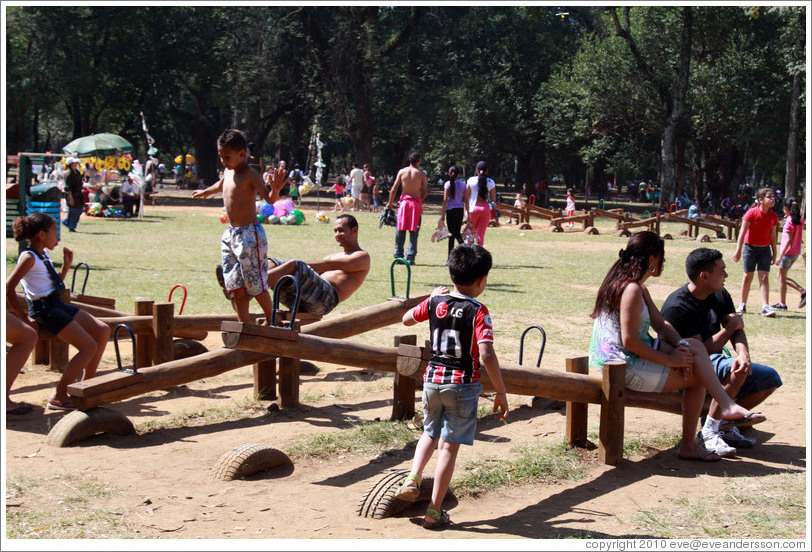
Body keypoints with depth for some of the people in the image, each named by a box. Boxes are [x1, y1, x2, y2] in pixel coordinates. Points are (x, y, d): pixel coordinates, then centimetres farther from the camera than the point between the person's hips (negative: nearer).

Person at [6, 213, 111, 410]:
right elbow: (9, 286, -19)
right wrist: (23, 317, -17)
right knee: (89, 346, -16)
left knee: (103, 331, 7)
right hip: (43, 310, -10)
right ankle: (58, 396, -12)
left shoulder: (43, 255, 16)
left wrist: (66, 265, 13)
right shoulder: (29, 257, -12)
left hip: (58, 305, 10)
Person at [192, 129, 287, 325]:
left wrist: (275, 189, -46)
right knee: (235, 286, 6)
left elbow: (269, 198, -24)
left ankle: (271, 320, 15)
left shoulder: (250, 175, -12)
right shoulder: (228, 171, 12)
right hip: (230, 235, 8)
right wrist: (206, 192, 54)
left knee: (255, 283, -4)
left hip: (249, 234, -8)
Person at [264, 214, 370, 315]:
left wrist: (298, 266, -12)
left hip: (326, 298, -7)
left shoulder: (363, 256, 12)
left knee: (294, 264, -29)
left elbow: (331, 265, -4)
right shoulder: (332, 256, 37)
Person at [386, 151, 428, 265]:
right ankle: (410, 257, 1)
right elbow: (425, 192, -2)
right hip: (416, 203, -1)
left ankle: (398, 256, 11)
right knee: (413, 232, 4)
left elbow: (394, 189, 1)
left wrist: (390, 203, 10)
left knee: (400, 230, 9)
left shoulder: (402, 171, 1)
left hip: (404, 201, 1)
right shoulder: (421, 174, -2)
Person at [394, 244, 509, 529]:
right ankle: (434, 511, 7)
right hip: (463, 385, -4)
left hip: (432, 380, 4)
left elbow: (407, 319, 18)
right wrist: (501, 392, -15)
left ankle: (412, 479, 9)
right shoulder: (478, 312, -14)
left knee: (430, 433, 28)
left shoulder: (435, 302, -1)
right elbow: (486, 356, -23)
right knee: (449, 446, 3)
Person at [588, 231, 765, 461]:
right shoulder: (632, 290, -21)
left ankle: (727, 405, -3)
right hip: (624, 368, -10)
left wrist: (681, 345, -7)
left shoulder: (640, 289, 14)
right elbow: (630, 341, -25)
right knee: (696, 378, -4)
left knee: (695, 347, 4)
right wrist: (669, 360, -18)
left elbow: (661, 324, 12)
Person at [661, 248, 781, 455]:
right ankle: (709, 433, -25)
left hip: (715, 362, 9)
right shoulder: (677, 307, -20)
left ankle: (724, 424, 3)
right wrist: (731, 327, -14)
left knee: (769, 378, -4)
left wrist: (743, 354, -28)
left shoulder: (720, 295, 6)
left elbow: (737, 329, -6)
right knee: (736, 370, -34)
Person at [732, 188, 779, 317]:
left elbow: (772, 236, 11)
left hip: (765, 249, 3)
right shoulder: (752, 213, -10)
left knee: (764, 277, -5)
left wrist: (774, 253, 12)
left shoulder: (773, 216, 3)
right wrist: (738, 249, -14)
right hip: (750, 247, -3)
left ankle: (765, 307, -9)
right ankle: (743, 305, 18)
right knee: (748, 276, 4)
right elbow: (742, 232, -10)